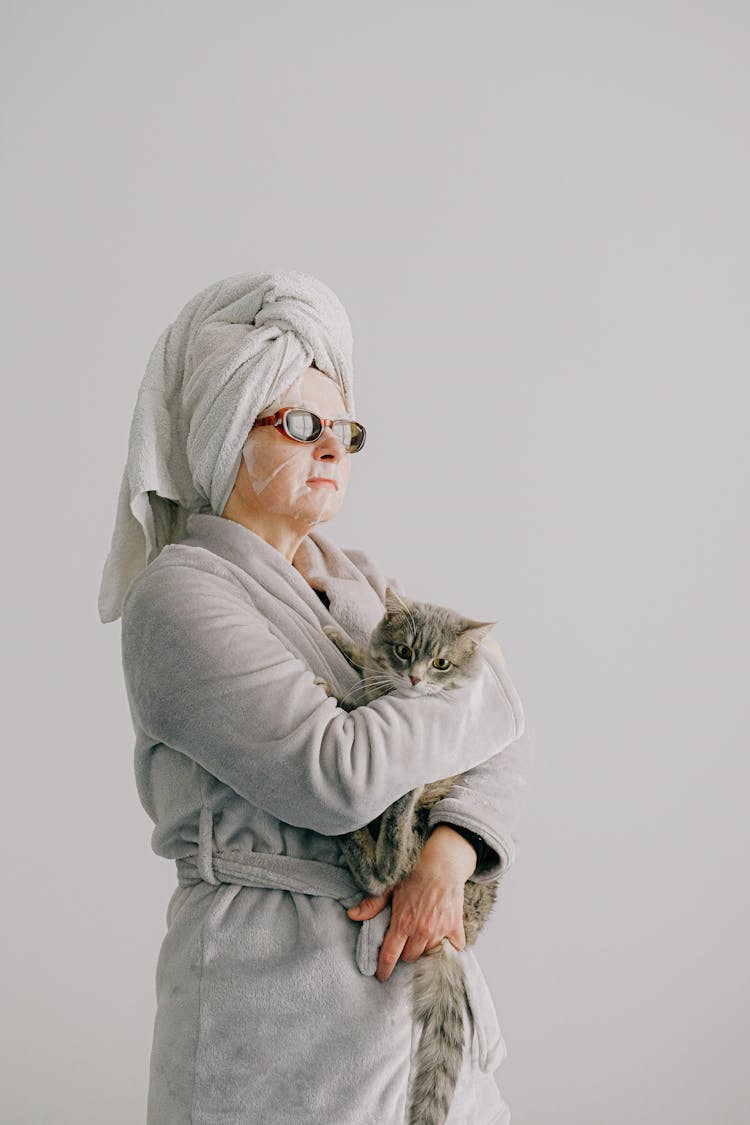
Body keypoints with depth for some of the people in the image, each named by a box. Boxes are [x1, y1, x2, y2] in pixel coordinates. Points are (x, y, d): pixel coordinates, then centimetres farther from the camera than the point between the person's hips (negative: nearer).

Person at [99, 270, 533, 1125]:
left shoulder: (356, 581, 11)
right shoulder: (179, 592, -12)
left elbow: (497, 740, 6)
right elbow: (335, 776, -23)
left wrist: (446, 859, -13)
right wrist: (478, 686, -8)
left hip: (415, 975, 7)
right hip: (279, 999, -7)